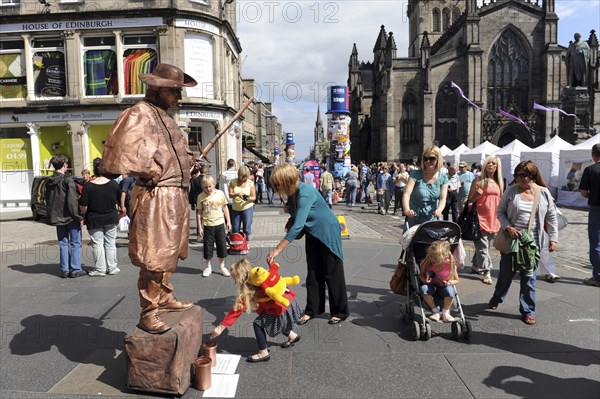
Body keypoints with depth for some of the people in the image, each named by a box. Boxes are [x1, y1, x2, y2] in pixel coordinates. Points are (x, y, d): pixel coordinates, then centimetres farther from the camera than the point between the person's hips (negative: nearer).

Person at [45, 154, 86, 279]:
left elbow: (48, 200, 13)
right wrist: (79, 217, -14)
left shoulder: (49, 182, 6)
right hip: (70, 217, -6)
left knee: (63, 244, 13)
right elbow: (72, 201, -19)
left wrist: (52, 215, 20)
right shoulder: (67, 180, -15)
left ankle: (65, 270, 16)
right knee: (75, 243, 3)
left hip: (57, 217, 6)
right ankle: (75, 270, 4)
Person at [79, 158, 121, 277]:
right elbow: (118, 202, 6)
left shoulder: (88, 186, -12)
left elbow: (83, 206, -12)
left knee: (97, 244, 5)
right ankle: (112, 268, 15)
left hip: (94, 220, -2)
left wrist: (85, 216, 6)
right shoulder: (114, 184, -6)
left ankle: (99, 269, 8)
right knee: (110, 243, 10)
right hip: (111, 218, 2)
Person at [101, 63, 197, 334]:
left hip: (176, 196, 10)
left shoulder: (164, 116, 19)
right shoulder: (139, 113, -11)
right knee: (154, 257, -4)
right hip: (156, 197, -10)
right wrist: (151, 172, -17)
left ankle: (165, 299, 34)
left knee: (169, 252, 19)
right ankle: (148, 313, 8)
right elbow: (120, 152, -25)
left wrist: (189, 164, 12)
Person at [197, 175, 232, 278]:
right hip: (207, 225, -1)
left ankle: (222, 265, 23)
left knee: (222, 245, 7)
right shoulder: (201, 196, -4)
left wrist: (228, 221, 6)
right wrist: (199, 227, -3)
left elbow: (225, 207, 8)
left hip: (219, 223, 1)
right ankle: (208, 267, 23)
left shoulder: (220, 193, -2)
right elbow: (199, 212, -1)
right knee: (208, 246, 7)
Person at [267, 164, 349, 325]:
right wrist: (291, 220, -9)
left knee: (332, 273, 3)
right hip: (312, 234, 8)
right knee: (313, 274, 11)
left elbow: (298, 225, -39)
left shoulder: (306, 193, -32)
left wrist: (277, 249, -40)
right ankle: (312, 310, 21)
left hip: (327, 233, -8)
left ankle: (340, 311, 17)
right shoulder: (292, 193, -7)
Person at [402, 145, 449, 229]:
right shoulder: (416, 174, -10)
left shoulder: (443, 178, -2)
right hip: (414, 219, -2)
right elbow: (406, 194, -22)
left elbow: (443, 199, -10)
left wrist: (439, 210, -33)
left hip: (432, 219, 2)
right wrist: (407, 210, -42)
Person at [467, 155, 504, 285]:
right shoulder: (479, 180, -2)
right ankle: (487, 272, -5)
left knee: (483, 245, 14)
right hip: (481, 217, -5)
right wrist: (477, 194, -19)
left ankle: (475, 266, 29)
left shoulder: (500, 182, 11)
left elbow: (501, 200, 19)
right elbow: (470, 199, 2)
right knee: (483, 246, -7)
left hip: (494, 218, 5)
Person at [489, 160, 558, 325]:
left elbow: (551, 218, 5)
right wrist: (508, 227, -13)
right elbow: (501, 212, 2)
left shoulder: (544, 193, -1)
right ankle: (497, 297, 37)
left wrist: (553, 239, 0)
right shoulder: (511, 191, -3)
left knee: (529, 275, 6)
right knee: (506, 272, 11)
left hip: (532, 241, 0)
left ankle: (528, 310, 18)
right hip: (511, 238, 0)